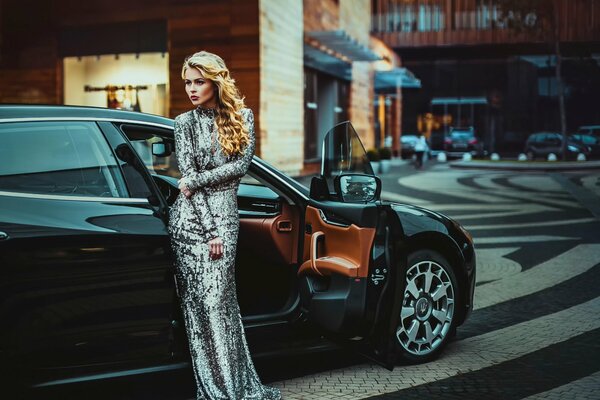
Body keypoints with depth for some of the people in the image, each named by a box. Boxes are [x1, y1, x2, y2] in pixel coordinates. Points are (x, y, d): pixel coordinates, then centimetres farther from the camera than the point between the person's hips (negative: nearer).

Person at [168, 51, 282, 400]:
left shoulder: (242, 116, 10)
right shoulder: (185, 123, 6)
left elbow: (241, 165, -1)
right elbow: (188, 177, -3)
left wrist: (196, 180, -9)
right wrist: (210, 229, -11)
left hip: (226, 216, 1)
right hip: (191, 218, -1)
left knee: (221, 300, -4)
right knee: (201, 301, -4)